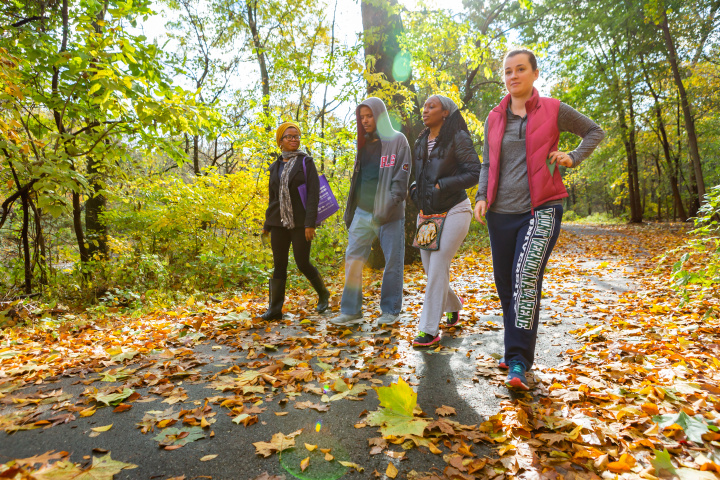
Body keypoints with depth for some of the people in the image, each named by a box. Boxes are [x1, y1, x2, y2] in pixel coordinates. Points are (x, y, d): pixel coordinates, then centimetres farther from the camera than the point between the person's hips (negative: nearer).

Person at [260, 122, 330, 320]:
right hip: (279, 222, 4)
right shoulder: (275, 166, 12)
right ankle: (275, 309, 10)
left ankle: (323, 294, 24)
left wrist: (310, 223, -17)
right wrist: (267, 224, 17)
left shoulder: (306, 162, -1)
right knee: (279, 265, 4)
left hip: (300, 222, -4)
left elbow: (313, 193, -9)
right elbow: (273, 197, 18)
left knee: (303, 263, -2)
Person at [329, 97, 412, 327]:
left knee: (393, 262, 2)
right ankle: (351, 311, 10)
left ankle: (390, 310, 16)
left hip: (389, 215, -5)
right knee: (353, 259, 1)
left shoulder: (397, 140, -1)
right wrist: (350, 210, 15)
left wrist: (388, 206, -19)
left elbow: (402, 175, -9)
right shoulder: (363, 144, 16)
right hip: (363, 213, 5)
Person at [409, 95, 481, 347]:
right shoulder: (420, 143, 13)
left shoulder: (458, 138, -8)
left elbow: (475, 173, -12)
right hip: (427, 213, 7)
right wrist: (415, 190, 4)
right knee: (430, 269, 10)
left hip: (453, 211, -7)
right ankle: (453, 305, 39)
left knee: (437, 268, -11)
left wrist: (442, 185, -18)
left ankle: (429, 330, -3)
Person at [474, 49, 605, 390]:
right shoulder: (494, 118, 13)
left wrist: (574, 158, -1)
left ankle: (518, 363, -19)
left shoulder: (553, 110, 4)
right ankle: (514, 351, 25)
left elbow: (595, 132, 17)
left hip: (541, 208, -4)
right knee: (505, 284, 8)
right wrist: (481, 196, 1)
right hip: (501, 213, 4)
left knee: (526, 276, -23)